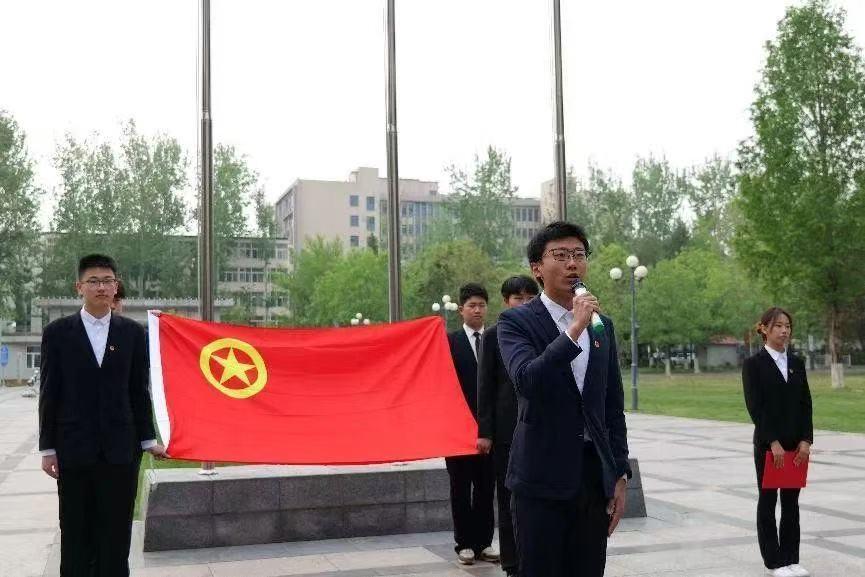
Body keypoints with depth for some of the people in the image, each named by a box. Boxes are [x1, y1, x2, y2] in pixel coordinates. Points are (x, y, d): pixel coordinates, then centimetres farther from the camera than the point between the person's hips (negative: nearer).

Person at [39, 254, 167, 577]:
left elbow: (139, 391, 7)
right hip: (74, 449, -1)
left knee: (117, 534, 6)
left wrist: (147, 440, 6)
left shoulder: (132, 332, 4)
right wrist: (47, 448, -1)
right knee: (76, 533, 7)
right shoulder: (57, 332, 2)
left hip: (120, 448, 1)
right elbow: (49, 394, 1)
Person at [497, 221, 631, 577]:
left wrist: (620, 475, 10)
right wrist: (574, 330, -24)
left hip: (595, 477, 5)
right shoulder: (516, 321, -4)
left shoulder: (603, 325, 12)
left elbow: (613, 407, 14)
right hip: (542, 479, -5)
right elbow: (526, 380, -23)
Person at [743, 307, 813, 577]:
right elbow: (754, 406, -12)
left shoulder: (797, 363, 9)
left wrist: (805, 440, -4)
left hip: (796, 445, 5)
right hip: (768, 444, -5)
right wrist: (773, 442, -16)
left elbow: (805, 404, 7)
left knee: (791, 502, 10)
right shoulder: (753, 364, -6)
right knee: (768, 501, 4)